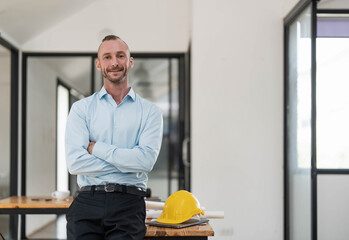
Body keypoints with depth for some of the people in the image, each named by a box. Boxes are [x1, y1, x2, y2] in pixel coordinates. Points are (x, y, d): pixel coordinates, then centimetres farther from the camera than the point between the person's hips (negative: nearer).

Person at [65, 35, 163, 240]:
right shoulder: (81, 109, 11)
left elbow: (146, 160, -5)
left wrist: (96, 147, -2)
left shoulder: (150, 111, 10)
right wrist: (128, 163, -4)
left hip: (129, 202, 0)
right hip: (88, 201, 1)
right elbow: (74, 162, -2)